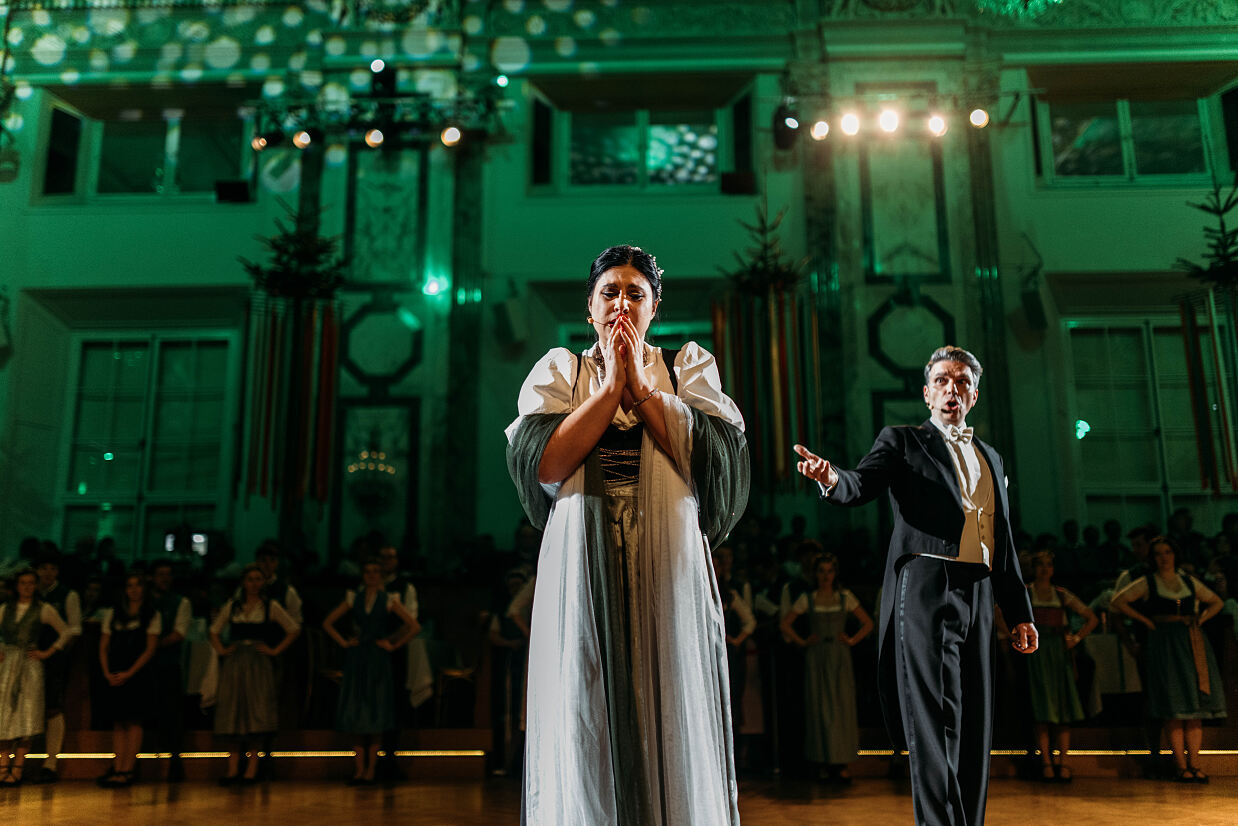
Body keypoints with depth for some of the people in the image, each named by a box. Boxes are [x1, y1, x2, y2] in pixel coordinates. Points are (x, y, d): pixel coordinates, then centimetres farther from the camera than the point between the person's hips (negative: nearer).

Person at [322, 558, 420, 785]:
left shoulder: (389, 600, 1)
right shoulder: (353, 599, 7)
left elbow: (414, 626, -2)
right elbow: (327, 623, 13)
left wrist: (393, 645, -5)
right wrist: (343, 642, 3)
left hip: (378, 658, -2)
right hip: (356, 658, 2)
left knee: (375, 710, -1)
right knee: (357, 709, 2)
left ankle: (371, 769, 4)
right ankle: (360, 768, 9)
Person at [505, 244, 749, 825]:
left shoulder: (689, 366, 11)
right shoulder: (558, 369, 11)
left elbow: (718, 457, -6)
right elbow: (542, 465, -6)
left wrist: (641, 384, -4)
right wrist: (611, 385, -5)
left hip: (669, 578, 0)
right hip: (581, 577, 0)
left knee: (673, 734, 4)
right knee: (583, 734, 4)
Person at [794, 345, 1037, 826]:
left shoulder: (991, 459, 24)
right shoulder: (903, 442, 8)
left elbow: (1004, 542, 24)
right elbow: (863, 484, -10)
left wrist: (1019, 613, 20)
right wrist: (832, 478, -34)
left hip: (977, 596, 6)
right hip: (925, 588, -6)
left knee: (974, 724, 8)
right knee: (934, 719, -10)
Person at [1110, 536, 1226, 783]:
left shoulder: (1189, 581, 14)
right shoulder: (1147, 583, 4)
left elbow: (1216, 602, 25)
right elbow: (1117, 600, -2)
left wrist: (1200, 619, 8)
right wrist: (1146, 621, -4)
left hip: (1192, 644, 4)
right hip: (1165, 645, -3)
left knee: (1196, 707, 1)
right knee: (1173, 709, -5)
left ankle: (1194, 765, 4)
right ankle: (1181, 767, -2)